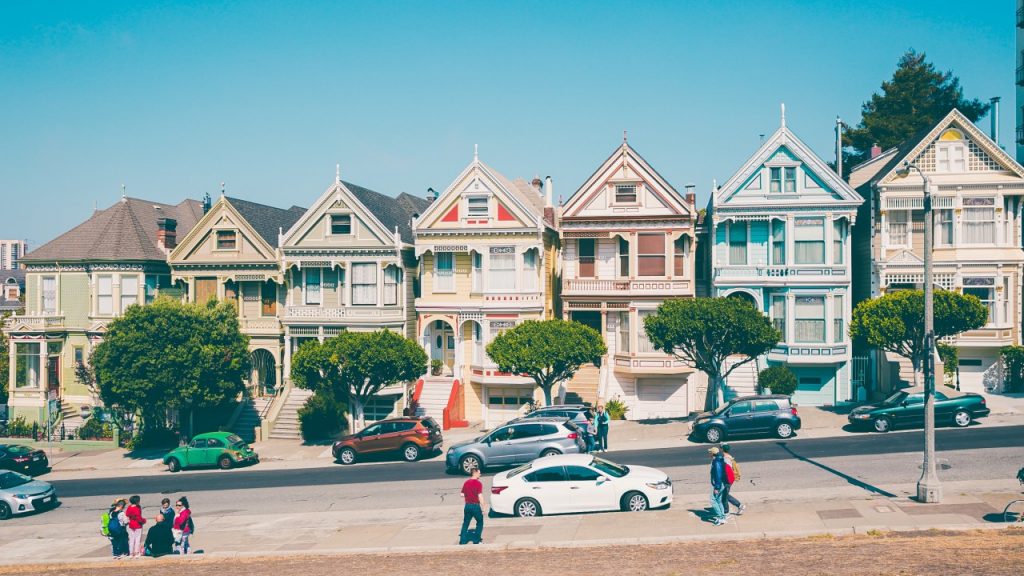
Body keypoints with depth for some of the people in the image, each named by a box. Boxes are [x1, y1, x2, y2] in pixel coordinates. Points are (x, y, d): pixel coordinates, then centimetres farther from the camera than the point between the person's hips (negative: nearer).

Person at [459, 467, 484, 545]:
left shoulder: (466, 483, 6)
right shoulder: (478, 483, -13)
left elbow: (462, 495, 7)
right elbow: (480, 496, -17)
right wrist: (483, 508, -13)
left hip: (467, 506, 5)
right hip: (476, 506, -5)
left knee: (465, 523, 14)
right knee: (480, 522, 13)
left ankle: (462, 541, 12)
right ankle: (476, 540, 10)